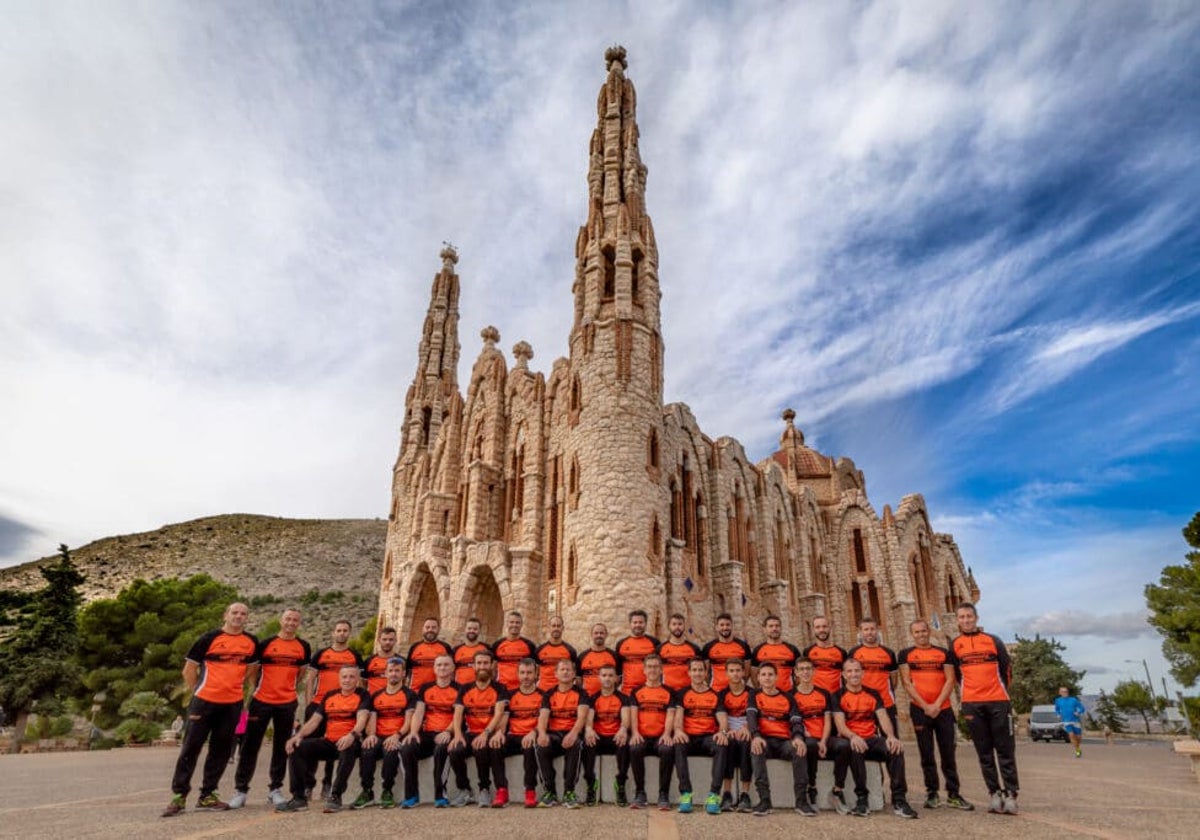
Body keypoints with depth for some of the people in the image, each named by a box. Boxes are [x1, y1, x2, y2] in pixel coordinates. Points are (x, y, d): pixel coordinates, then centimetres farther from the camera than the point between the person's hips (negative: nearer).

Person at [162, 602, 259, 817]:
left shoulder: (252, 642, 5)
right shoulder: (210, 638, -6)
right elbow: (189, 668, 0)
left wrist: (238, 686, 11)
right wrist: (196, 693, 1)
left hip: (233, 703, 4)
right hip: (205, 701, -3)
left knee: (221, 750, 9)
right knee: (191, 747, 0)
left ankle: (207, 796, 20)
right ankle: (178, 796, 12)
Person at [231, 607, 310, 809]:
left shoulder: (303, 647, 3)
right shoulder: (266, 644, -3)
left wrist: (289, 689, 11)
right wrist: (253, 689, 2)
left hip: (287, 703, 2)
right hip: (261, 701, -2)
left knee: (281, 747, 8)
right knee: (251, 745, 2)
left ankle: (275, 789, 18)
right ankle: (241, 789, 12)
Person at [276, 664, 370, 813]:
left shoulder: (362, 695, 0)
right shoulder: (329, 696, 16)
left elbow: (362, 718, -17)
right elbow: (314, 720, 10)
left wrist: (352, 735, -37)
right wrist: (299, 735, -10)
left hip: (349, 742, -5)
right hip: (328, 742, 5)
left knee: (348, 749, -39)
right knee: (297, 748, -15)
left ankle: (335, 797, -27)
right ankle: (299, 798, -10)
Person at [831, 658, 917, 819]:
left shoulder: (873, 694, 14)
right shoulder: (838, 696, 3)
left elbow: (883, 717, 1)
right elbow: (840, 724, -9)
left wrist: (891, 736, -21)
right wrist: (853, 736, -31)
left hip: (872, 739, 3)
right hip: (852, 740, -3)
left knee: (896, 748, -27)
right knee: (856, 749, -38)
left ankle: (899, 800, -21)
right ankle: (862, 799, -25)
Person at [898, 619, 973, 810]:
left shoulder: (943, 653, 9)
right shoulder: (906, 654, 4)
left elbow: (950, 681, 1)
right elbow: (906, 683, -3)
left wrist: (937, 704, -9)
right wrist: (925, 706, -10)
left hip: (943, 709, 2)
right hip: (920, 710, -2)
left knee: (948, 753, 5)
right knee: (927, 755, 3)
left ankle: (953, 794, 14)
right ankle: (932, 793, 12)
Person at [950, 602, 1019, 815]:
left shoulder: (993, 641, 5)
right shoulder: (954, 645, 6)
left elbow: (1006, 668, 11)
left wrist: (1000, 691, 14)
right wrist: (968, 693, 11)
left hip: (999, 702, 0)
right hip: (972, 705, 0)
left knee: (1005, 750, 1)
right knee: (984, 752, 4)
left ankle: (1010, 794, 5)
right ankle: (994, 794, 9)